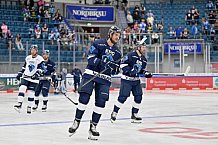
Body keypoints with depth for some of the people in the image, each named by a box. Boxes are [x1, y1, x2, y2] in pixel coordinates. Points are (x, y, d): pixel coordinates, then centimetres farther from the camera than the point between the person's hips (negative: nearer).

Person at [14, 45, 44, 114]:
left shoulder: (40, 59, -5)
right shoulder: (28, 58, 12)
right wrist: (19, 74, 15)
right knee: (22, 88, -17)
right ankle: (19, 104, -20)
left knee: (31, 92, -5)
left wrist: (36, 74, -28)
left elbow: (40, 69, -12)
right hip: (25, 77, 4)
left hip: (34, 79, -4)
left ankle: (29, 107, 9)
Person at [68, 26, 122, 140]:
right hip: (91, 74, -4)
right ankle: (76, 122, 6)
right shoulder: (98, 44, -1)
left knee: (101, 102, -6)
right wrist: (102, 62, -25)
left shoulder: (117, 52, 13)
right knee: (84, 97, -11)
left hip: (105, 79, 4)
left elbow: (116, 70, 14)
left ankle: (93, 127, 2)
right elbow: (91, 58, -10)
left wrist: (114, 67, -9)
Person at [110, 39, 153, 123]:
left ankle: (134, 115, 12)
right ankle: (114, 113, 1)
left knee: (138, 97, 1)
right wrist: (129, 71, -24)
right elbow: (123, 64, -15)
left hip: (136, 80, 8)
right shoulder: (131, 55, -12)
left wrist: (146, 73, 5)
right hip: (126, 79, -8)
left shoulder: (144, 59, 12)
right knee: (123, 97, -12)